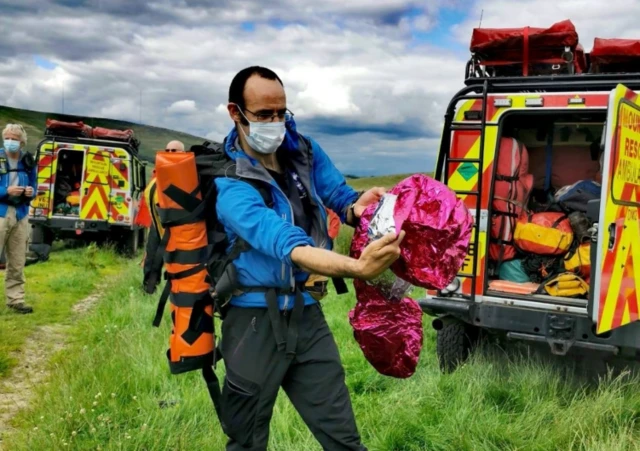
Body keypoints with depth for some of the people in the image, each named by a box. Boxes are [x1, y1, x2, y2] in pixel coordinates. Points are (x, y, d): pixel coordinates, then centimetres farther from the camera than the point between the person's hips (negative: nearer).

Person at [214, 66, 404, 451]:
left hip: (307, 314, 5)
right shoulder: (230, 185, -19)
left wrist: (355, 207, -20)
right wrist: (359, 268, -48)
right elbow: (290, 247, -32)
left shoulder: (304, 150, 1)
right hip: (256, 322, -5)